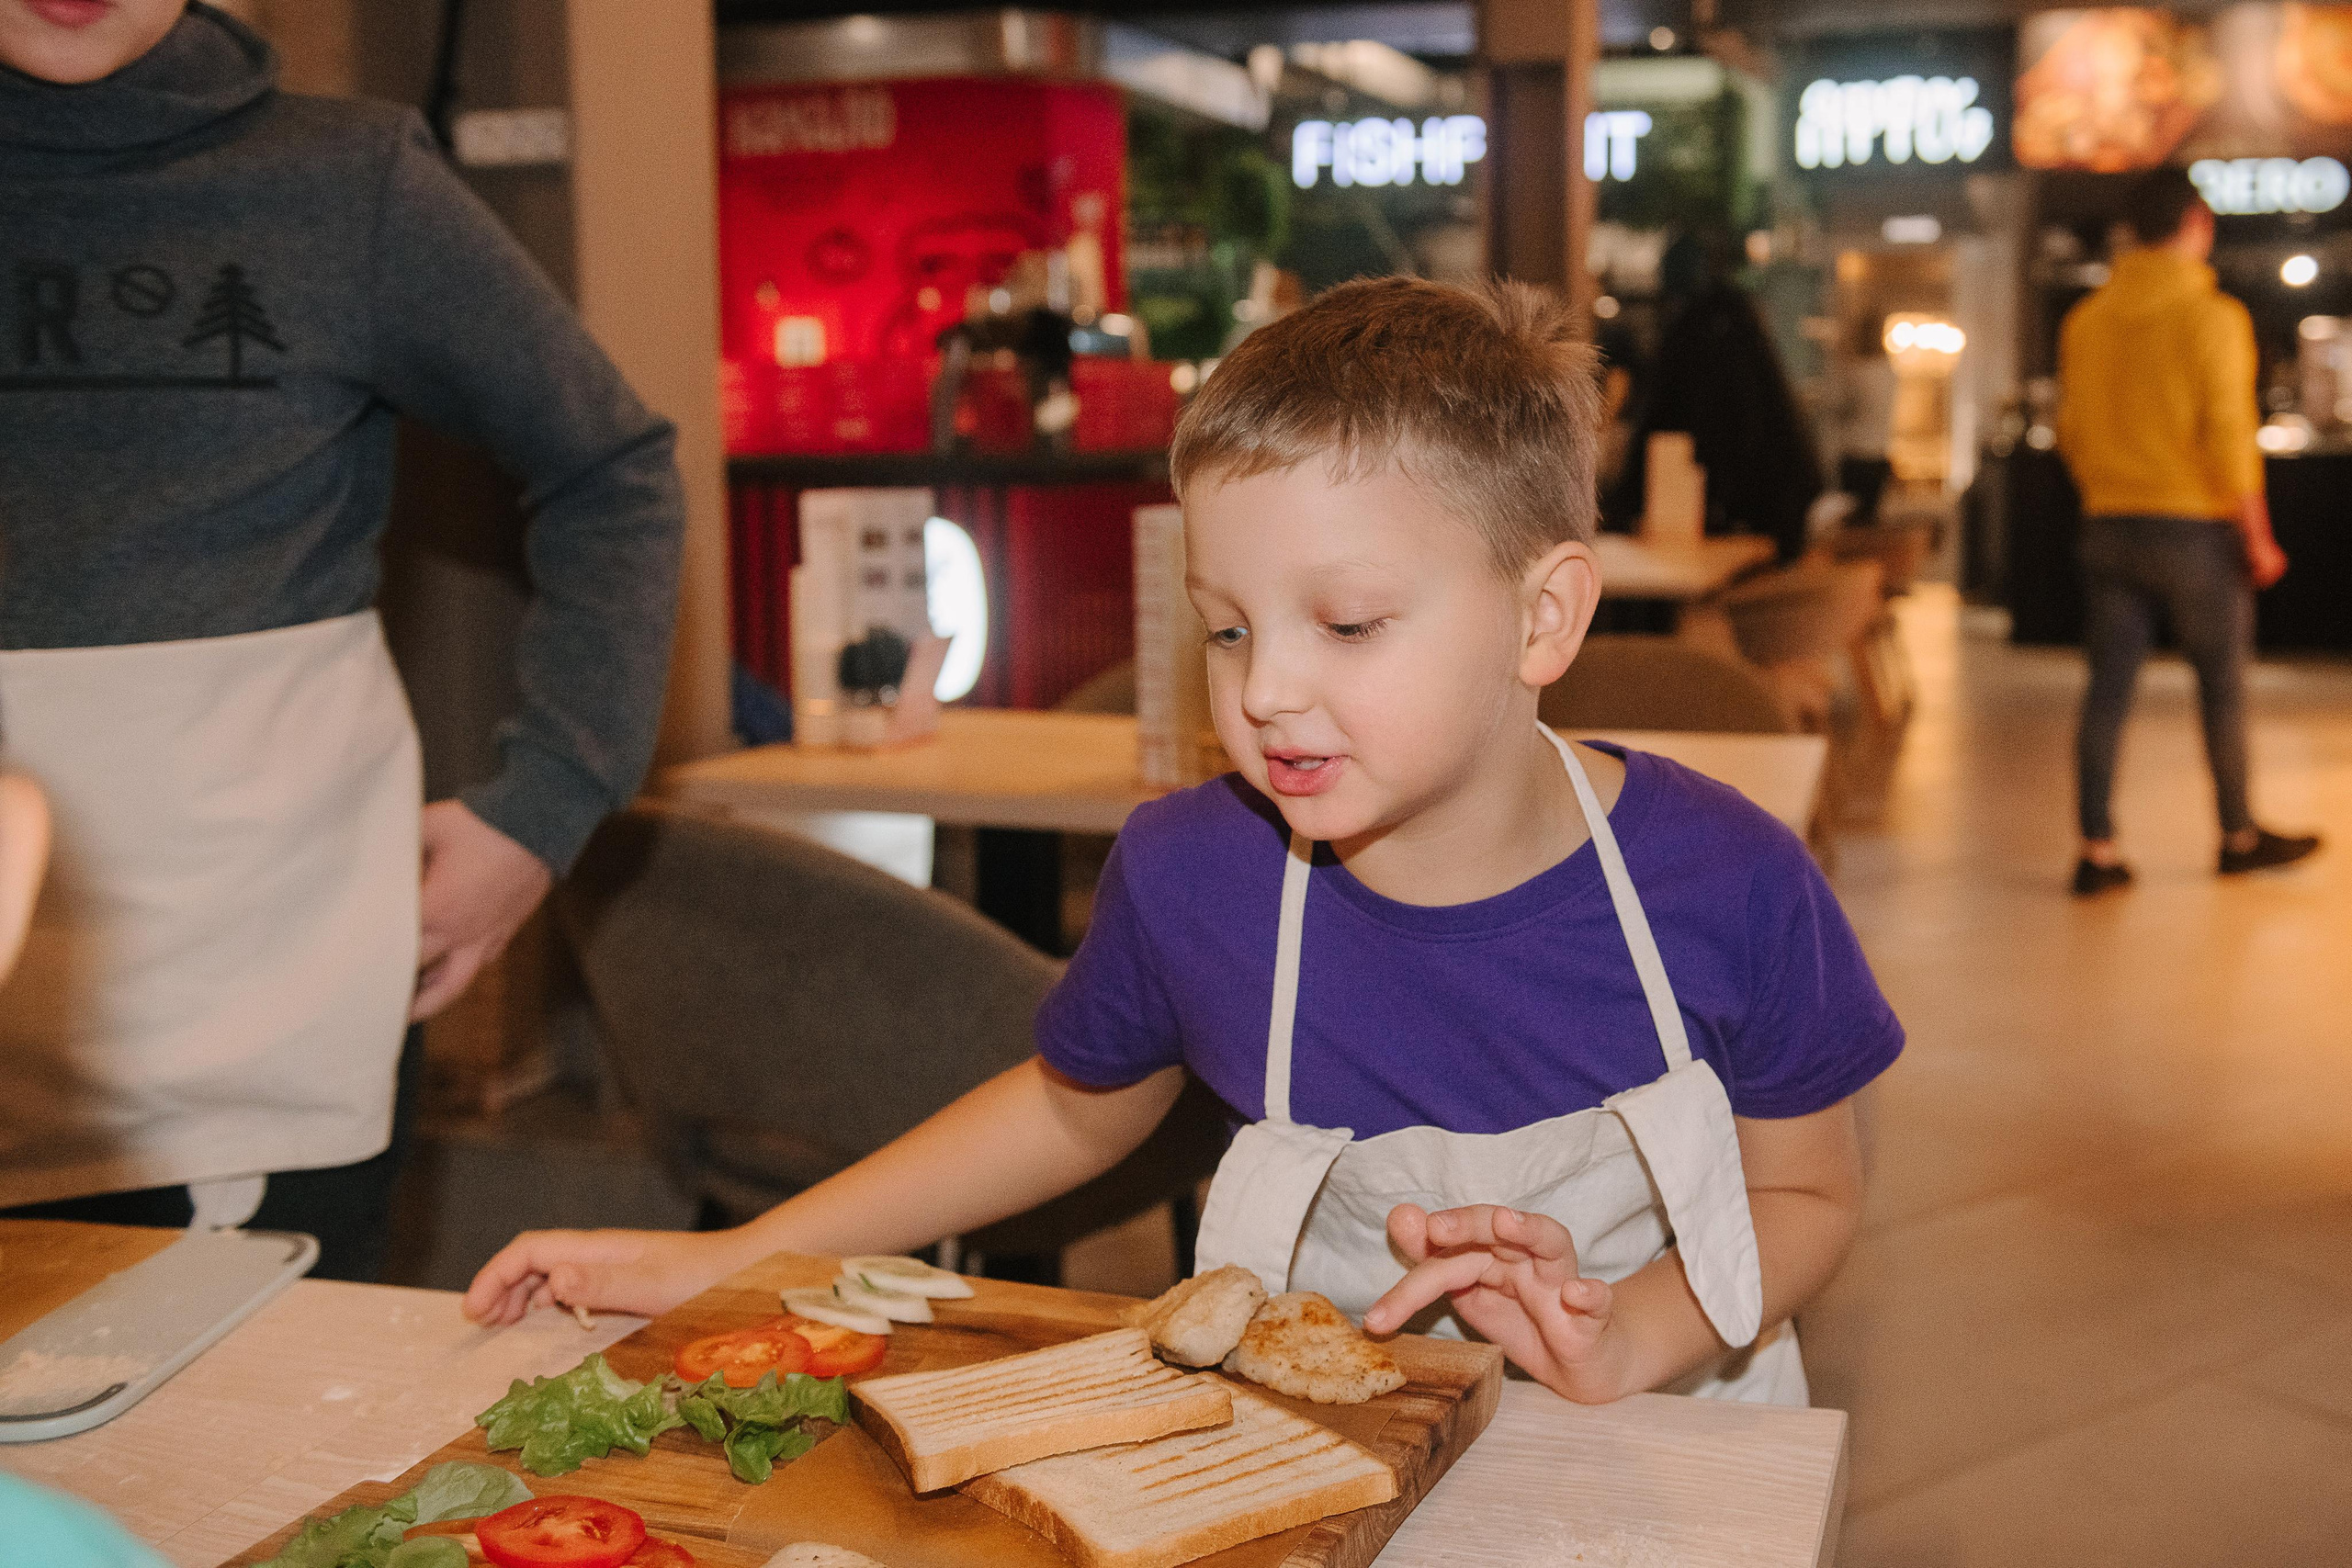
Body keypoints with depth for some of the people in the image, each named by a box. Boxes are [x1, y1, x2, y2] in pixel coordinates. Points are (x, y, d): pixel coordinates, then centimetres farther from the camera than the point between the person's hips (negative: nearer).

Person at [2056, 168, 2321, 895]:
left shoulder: (2085, 320, 4)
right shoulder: (2213, 316, -11)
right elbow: (2228, 439, -14)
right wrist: (2258, 538, -7)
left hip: (2110, 528, 4)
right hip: (2196, 529, -4)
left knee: (2107, 690, 4)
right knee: (2222, 687, 10)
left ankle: (2097, 850, 3)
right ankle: (2239, 836, 23)